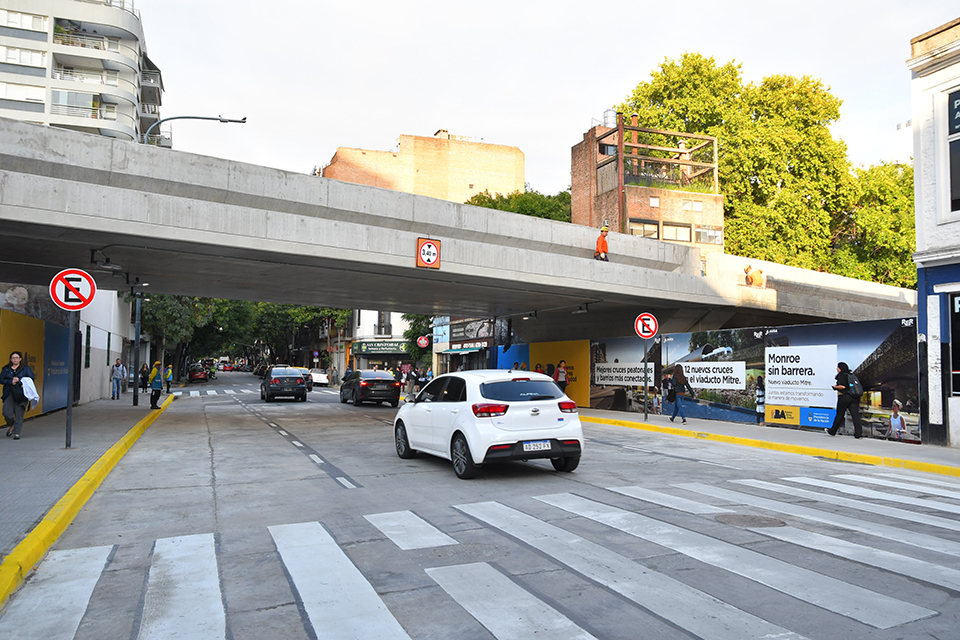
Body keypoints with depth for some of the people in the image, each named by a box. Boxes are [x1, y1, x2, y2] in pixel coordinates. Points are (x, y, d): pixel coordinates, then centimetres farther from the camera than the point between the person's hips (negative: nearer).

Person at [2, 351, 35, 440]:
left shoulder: (26, 368, 6)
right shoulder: (6, 369, 13)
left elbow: (31, 378, -2)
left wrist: (19, 380, -14)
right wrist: (11, 382, -11)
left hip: (21, 394, -2)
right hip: (9, 394, 2)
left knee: (19, 414, -3)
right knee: (7, 413, -6)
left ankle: (17, 433, 6)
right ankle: (11, 426, 25)